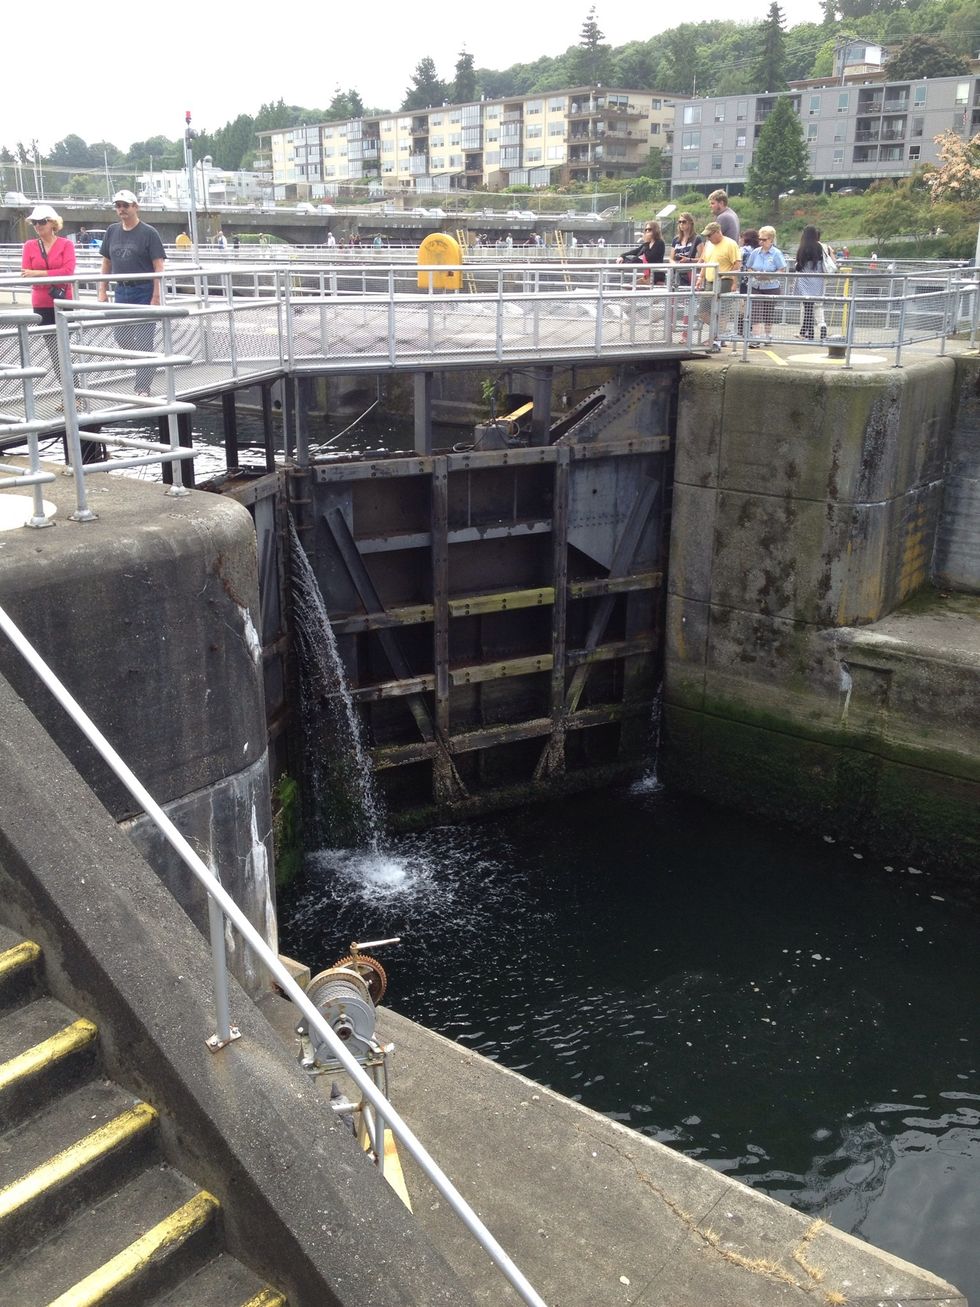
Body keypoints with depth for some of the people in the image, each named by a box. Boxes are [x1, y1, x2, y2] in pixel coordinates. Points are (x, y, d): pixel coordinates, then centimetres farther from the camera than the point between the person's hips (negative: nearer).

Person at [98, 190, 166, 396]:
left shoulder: (148, 233, -5)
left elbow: (158, 267, -9)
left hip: (144, 292, -6)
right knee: (122, 337, 10)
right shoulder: (112, 231, 10)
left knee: (143, 340, -5)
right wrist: (102, 291, 10)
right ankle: (144, 364, 34)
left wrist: (156, 297, -16)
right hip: (121, 291, 6)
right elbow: (106, 262, 17)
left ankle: (142, 387, 1)